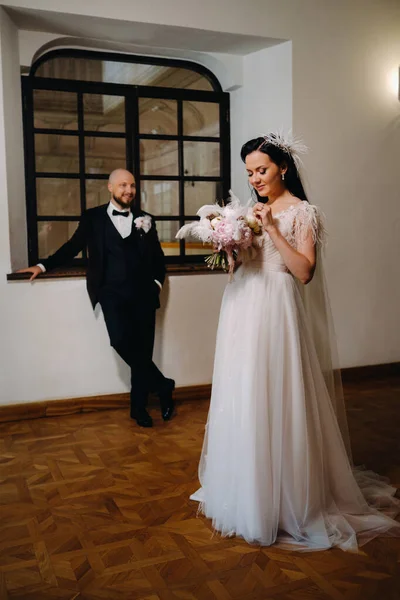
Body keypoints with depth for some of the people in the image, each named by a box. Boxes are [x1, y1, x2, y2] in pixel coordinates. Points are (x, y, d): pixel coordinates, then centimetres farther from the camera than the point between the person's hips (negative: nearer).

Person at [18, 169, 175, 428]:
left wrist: (157, 281, 3)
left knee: (143, 348, 2)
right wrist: (44, 265, 10)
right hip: (112, 293, -2)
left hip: (143, 293, 2)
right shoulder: (93, 218, 9)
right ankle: (163, 386, -2)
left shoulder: (145, 219, 14)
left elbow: (158, 257, 17)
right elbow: (73, 246, 13)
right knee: (121, 340, -22)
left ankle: (139, 407, 18)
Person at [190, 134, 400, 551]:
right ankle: (246, 493, 26)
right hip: (244, 314, 6)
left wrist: (272, 228, -17)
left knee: (276, 404, -3)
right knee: (242, 403, 10)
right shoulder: (250, 210, 15)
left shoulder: (303, 213, -3)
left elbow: (304, 271, -14)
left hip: (277, 315, -6)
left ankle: (286, 500, 13)